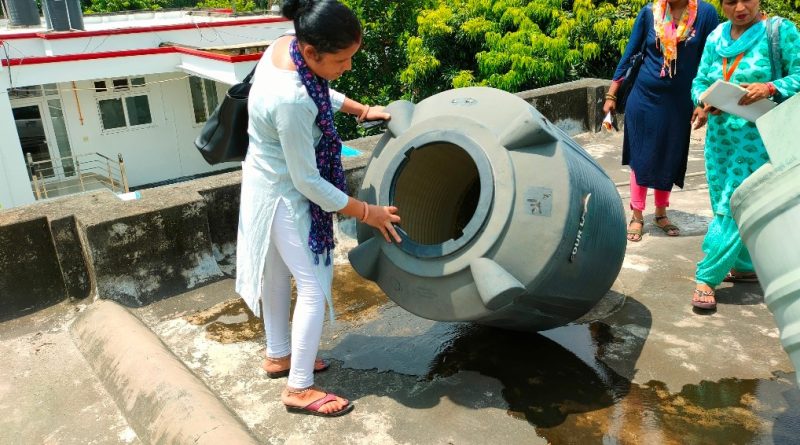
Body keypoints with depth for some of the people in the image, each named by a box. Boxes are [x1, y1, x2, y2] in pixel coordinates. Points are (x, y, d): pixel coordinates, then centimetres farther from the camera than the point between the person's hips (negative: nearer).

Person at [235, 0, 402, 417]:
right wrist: (366, 212, -18)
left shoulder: (286, 45, -10)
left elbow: (319, 90, 14)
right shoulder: (290, 100, -36)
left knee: (278, 274, 22)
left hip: (269, 184, 10)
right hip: (283, 196, -10)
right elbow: (307, 180, -27)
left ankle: (278, 356, 41)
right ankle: (299, 389, 15)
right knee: (314, 286, 0)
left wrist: (360, 109, 12)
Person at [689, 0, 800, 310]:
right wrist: (703, 102, -13)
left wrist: (769, 88, -25)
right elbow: (700, 81, 9)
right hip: (719, 134, 5)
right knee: (724, 205, 11)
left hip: (757, 136, -5)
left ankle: (707, 278, -1)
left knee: (735, 207, -7)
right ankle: (745, 266, 30)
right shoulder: (716, 38, 10)